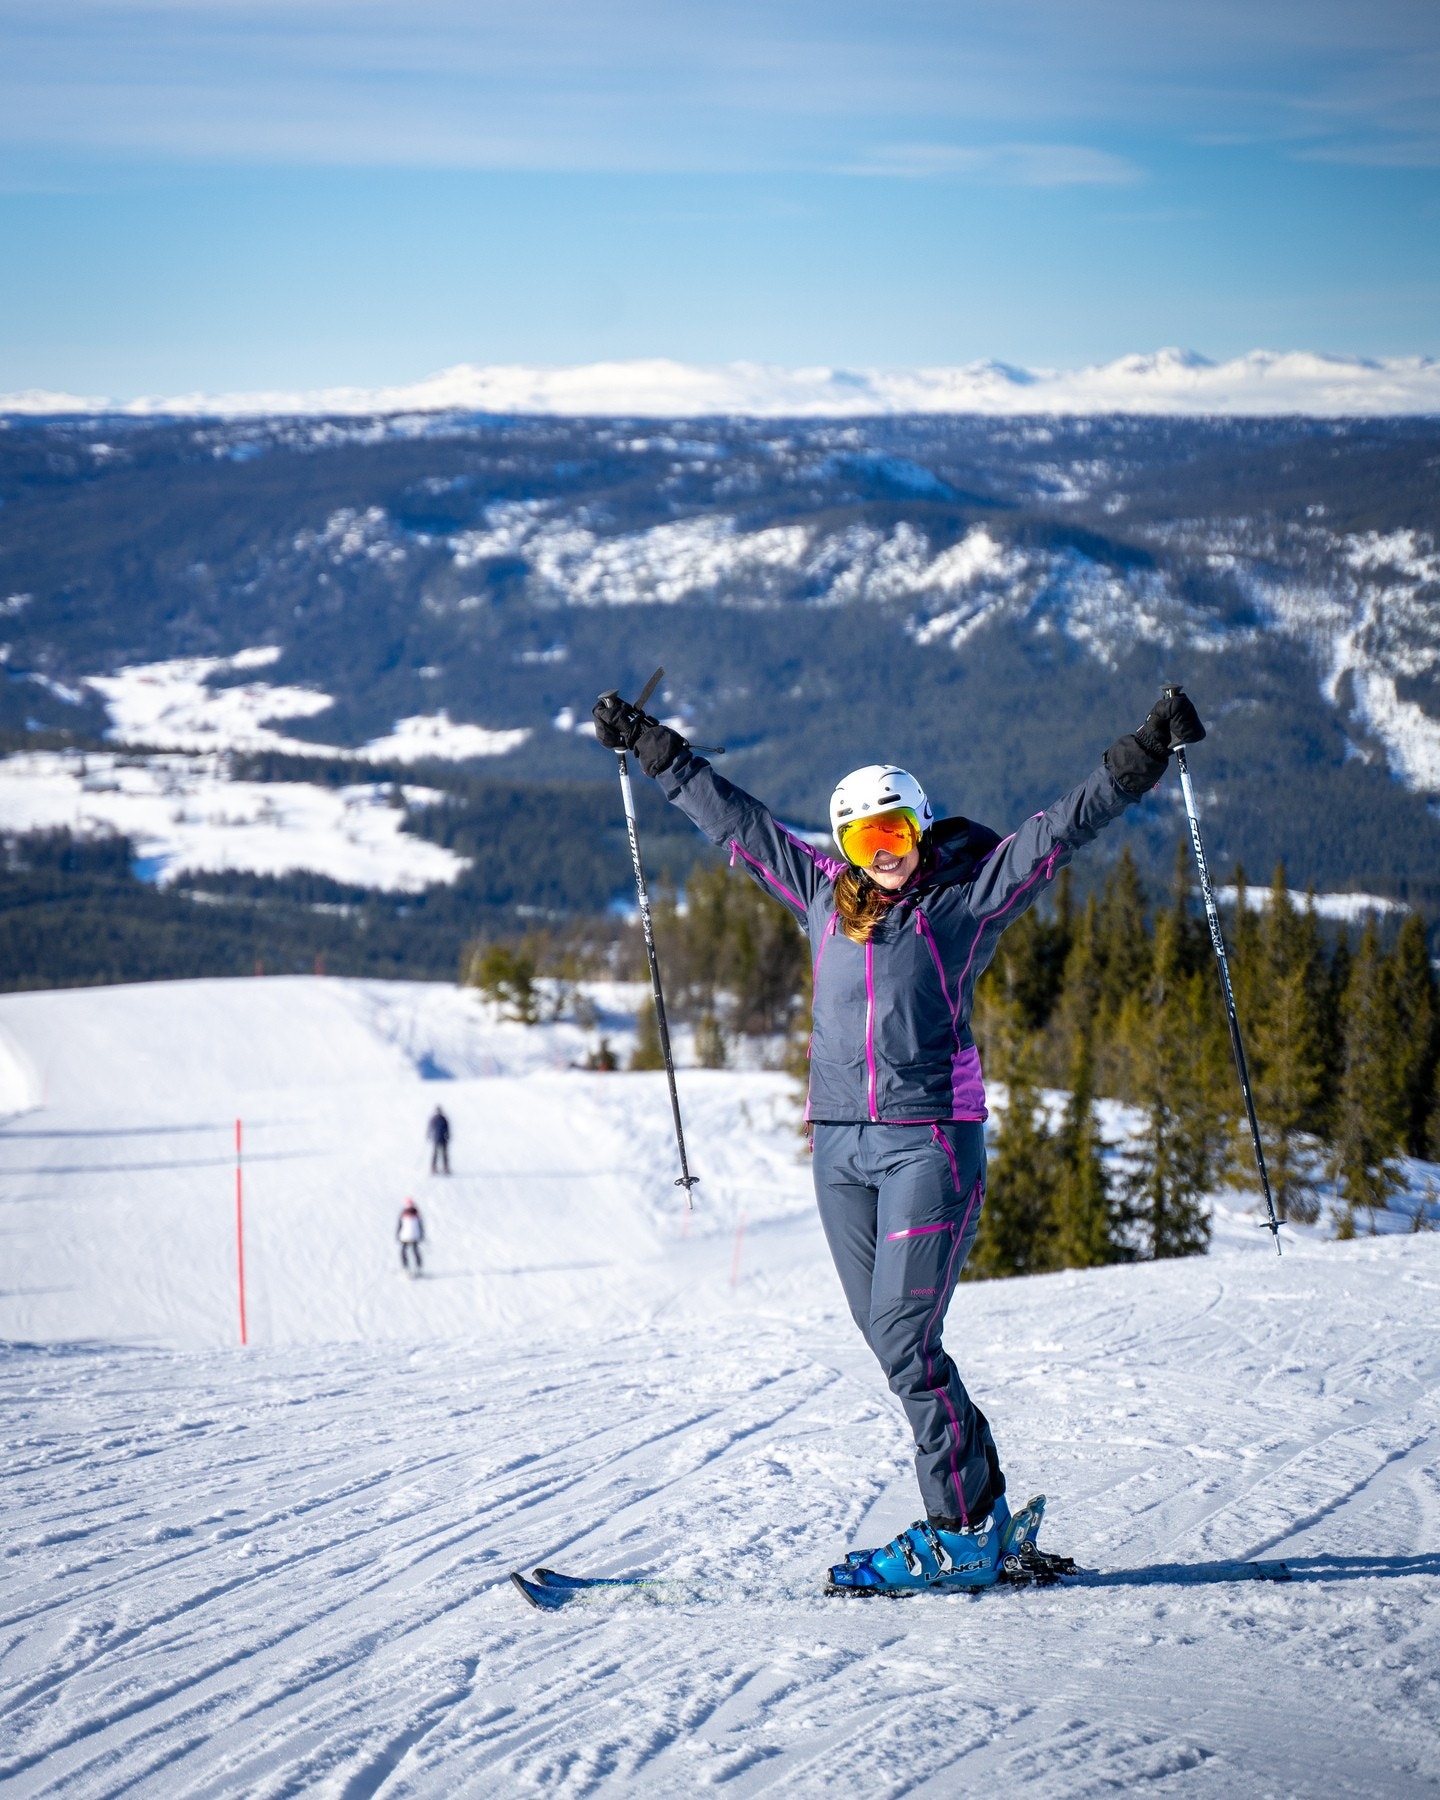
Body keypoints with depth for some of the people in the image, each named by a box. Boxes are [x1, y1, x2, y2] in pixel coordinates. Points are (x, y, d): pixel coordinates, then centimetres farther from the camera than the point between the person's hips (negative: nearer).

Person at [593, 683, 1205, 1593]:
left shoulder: (967, 894, 0)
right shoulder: (824, 893, 13)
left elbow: (1063, 827, -5)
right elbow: (735, 817, 22)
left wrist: (1143, 756, -15)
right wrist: (653, 747, 28)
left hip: (931, 1139, -5)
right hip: (841, 1143, 5)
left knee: (904, 1339, -11)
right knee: (891, 1342, 4)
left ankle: (963, 1532, -2)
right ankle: (981, 1503, 14)